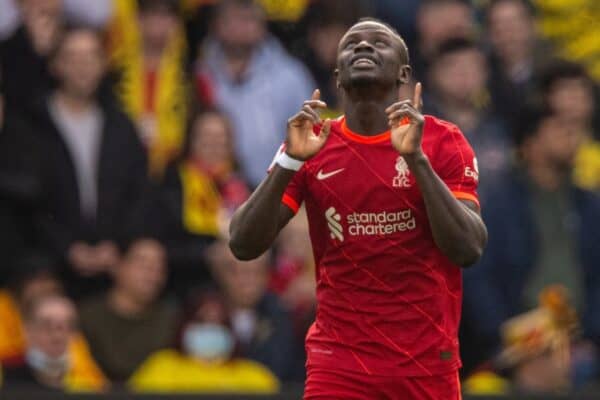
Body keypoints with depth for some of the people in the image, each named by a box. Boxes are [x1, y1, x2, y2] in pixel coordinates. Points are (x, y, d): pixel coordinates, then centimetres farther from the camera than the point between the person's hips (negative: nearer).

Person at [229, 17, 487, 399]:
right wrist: (289, 161, -17)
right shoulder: (314, 145, 3)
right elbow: (244, 245, -5)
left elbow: (469, 249, -14)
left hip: (428, 365, 0)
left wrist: (416, 157, -22)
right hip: (338, 365, 0)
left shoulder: (442, 141, -2)